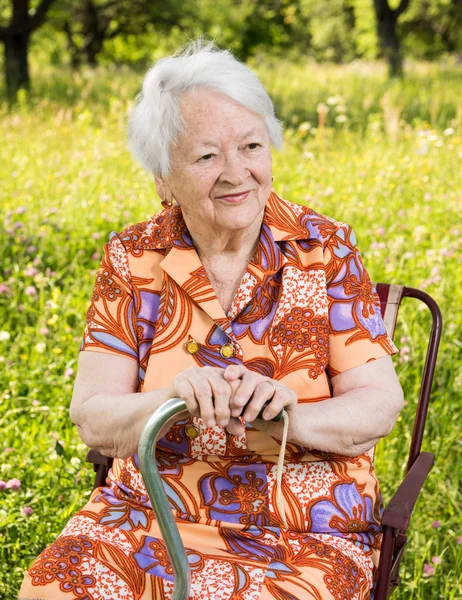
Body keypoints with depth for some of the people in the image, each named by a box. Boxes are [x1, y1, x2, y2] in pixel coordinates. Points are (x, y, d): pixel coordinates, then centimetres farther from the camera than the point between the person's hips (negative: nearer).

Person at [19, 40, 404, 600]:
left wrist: (285, 416, -25)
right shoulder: (131, 260, 1)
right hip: (147, 511, 2)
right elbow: (92, 421, -4)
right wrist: (173, 401, -25)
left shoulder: (325, 249, -2)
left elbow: (380, 405, -5)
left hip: (305, 536, -1)